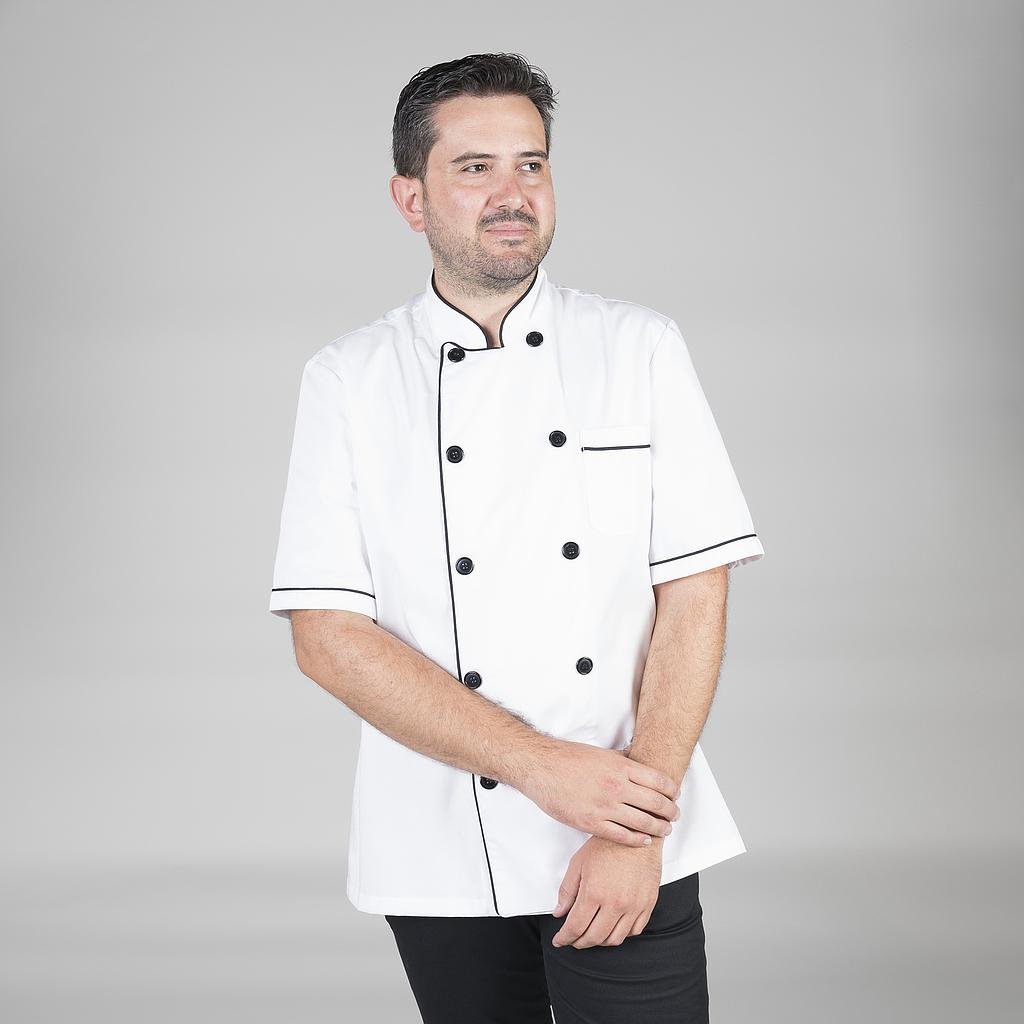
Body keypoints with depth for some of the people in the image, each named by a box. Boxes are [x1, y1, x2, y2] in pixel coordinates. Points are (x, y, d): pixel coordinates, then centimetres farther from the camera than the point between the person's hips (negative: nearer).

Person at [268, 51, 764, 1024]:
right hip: (441, 860, 1)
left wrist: (633, 832, -13)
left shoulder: (639, 348, 0)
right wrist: (542, 766, -16)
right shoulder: (348, 379, -1)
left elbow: (694, 595, -4)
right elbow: (328, 636, -8)